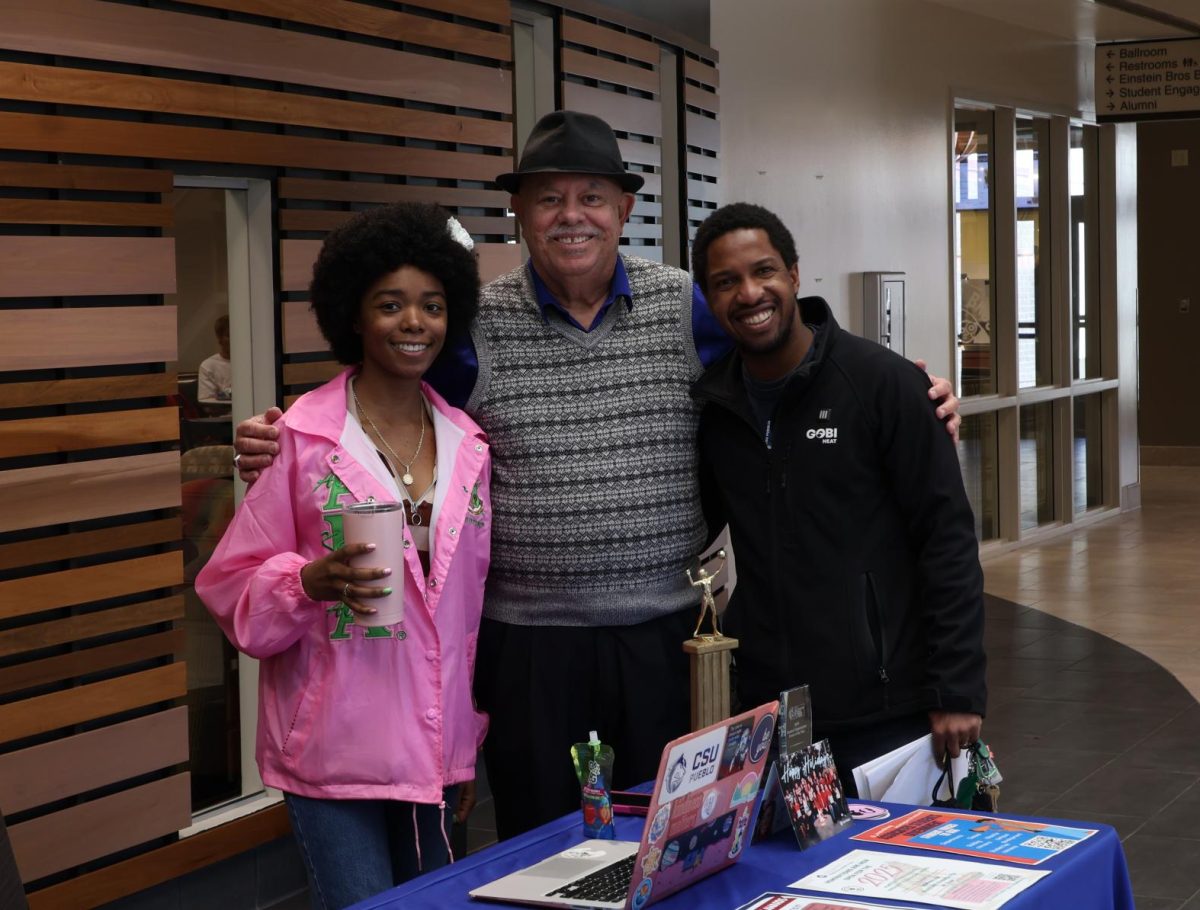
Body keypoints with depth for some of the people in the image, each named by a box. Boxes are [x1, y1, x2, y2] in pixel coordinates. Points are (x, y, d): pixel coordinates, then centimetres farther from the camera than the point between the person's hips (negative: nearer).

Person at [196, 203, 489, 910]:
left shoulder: (467, 445, 7)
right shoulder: (302, 439, -9)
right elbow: (233, 586, -4)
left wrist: (472, 745, 15)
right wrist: (310, 582, -24)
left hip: (436, 748, 5)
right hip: (335, 750, -5)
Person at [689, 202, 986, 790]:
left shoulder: (884, 382, -9)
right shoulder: (712, 404, 4)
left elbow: (947, 538, -9)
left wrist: (958, 691, -13)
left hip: (884, 713, -4)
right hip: (762, 710, 4)